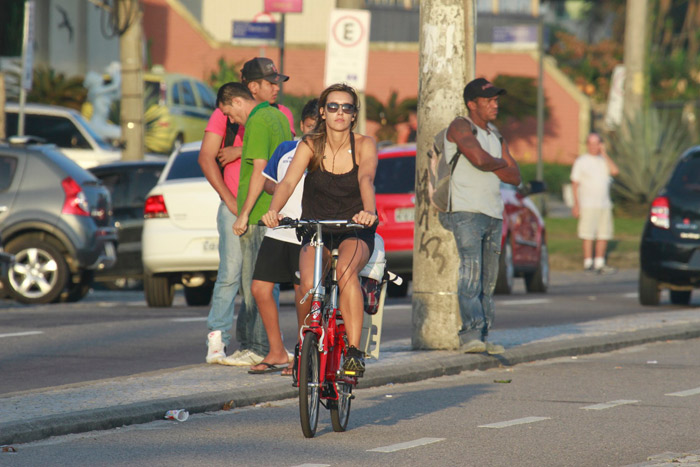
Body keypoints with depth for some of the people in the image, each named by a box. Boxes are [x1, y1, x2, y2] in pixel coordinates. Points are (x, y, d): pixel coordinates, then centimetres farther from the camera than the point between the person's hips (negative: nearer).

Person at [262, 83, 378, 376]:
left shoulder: (364, 146, -7)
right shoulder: (310, 145, -5)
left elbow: (366, 179, -26)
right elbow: (288, 182, -19)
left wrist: (368, 211, -47)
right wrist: (273, 211, -40)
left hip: (354, 232, -1)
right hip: (316, 231, 1)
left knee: (345, 269, -36)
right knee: (309, 285, -27)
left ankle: (354, 350, -34)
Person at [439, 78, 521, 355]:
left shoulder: (495, 135, 21)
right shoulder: (460, 127, -2)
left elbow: (515, 177, 14)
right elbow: (480, 159, -19)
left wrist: (490, 165, -3)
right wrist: (500, 163, 1)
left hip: (494, 214, 7)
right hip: (466, 211, -7)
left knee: (488, 279, 4)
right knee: (470, 272, -18)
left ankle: (481, 337, 5)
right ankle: (471, 334, -25)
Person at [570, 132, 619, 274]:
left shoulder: (604, 160, 15)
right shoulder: (581, 161, 3)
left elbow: (615, 171, -4)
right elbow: (575, 184, -1)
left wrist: (604, 154, -3)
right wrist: (576, 204, -9)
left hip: (604, 204, 5)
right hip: (588, 204, -5)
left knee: (604, 235, 3)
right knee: (588, 235, -9)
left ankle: (600, 263, 8)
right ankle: (588, 263, -7)